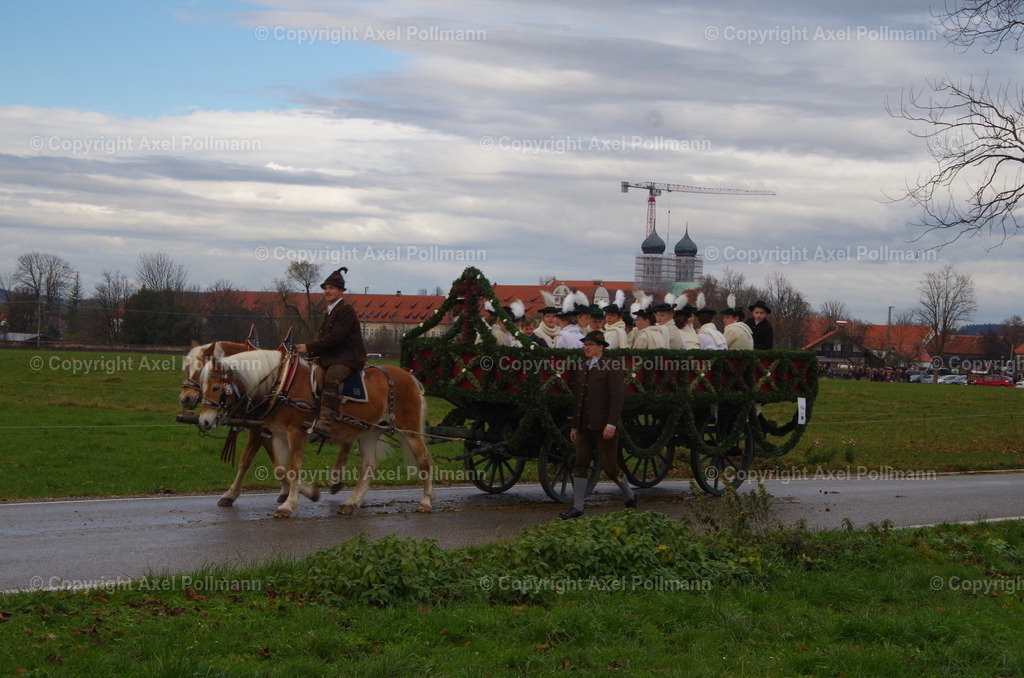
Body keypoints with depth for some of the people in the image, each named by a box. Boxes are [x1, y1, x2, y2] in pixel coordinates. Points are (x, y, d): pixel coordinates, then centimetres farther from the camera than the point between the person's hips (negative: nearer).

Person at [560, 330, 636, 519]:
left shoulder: (611, 367, -6)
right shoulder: (580, 370, 15)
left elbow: (616, 397, -12)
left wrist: (611, 424, -19)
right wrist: (574, 426, 15)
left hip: (604, 425, -6)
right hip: (584, 426, 6)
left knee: (609, 465, -2)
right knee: (581, 464, 2)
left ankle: (630, 496, 20)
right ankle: (577, 507, 3)